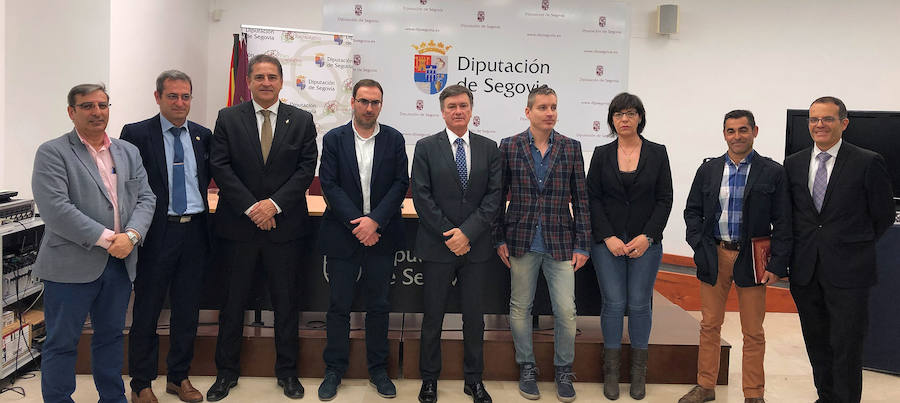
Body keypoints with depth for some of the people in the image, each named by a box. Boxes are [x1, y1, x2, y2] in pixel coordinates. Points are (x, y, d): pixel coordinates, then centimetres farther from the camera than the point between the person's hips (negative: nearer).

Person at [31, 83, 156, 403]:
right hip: (72, 265, -5)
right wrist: (106, 239, -17)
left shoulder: (129, 152, 12)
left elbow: (145, 198, 5)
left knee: (111, 337, 17)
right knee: (61, 343, 5)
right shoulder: (52, 153, -5)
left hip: (120, 262, 5)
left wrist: (131, 235, -13)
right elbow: (55, 209, -16)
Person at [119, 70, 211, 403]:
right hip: (157, 233, -4)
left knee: (187, 310, 12)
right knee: (147, 310, 7)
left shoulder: (203, 135, 9)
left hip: (194, 231, 4)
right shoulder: (136, 134, -4)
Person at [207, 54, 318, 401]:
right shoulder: (228, 119, 3)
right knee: (233, 301, 9)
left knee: (286, 301, 9)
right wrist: (250, 207, -13)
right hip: (238, 226, 0)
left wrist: (275, 203, -13)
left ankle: (287, 371, 23)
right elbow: (220, 167, -4)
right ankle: (227, 372, 23)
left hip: (285, 225, 0)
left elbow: (307, 168, -2)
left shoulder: (301, 121, 5)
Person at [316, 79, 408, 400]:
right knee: (339, 305, 6)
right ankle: (334, 370, 20)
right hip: (342, 234, -1)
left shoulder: (394, 139, 4)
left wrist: (375, 221, -14)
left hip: (380, 234, 1)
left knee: (379, 306, 9)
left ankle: (378, 369, 22)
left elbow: (401, 184, -2)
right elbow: (329, 184, -5)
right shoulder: (334, 139, 2)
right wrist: (355, 223, -14)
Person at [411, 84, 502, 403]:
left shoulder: (489, 148, 5)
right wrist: (448, 235, -11)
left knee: (474, 316, 10)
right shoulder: (426, 147, 0)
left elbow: (494, 196, -1)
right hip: (437, 246, -1)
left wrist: (467, 232, -12)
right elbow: (421, 196, -5)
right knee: (433, 316, 8)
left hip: (476, 246, 2)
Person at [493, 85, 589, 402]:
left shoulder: (571, 148, 3)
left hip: (560, 242, 0)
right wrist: (500, 239, 0)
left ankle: (563, 371, 20)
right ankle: (527, 368, 26)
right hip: (522, 242, 0)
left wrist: (582, 245, 0)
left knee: (566, 311, 0)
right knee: (520, 308, 9)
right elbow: (499, 196, 4)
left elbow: (580, 199, 4)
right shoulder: (509, 147, 0)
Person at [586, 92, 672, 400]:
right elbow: (593, 198, 2)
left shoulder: (657, 153, 4)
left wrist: (647, 237, -9)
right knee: (614, 303, -1)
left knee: (639, 303, 2)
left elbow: (665, 199, 1)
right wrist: (608, 237, -9)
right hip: (608, 242, 0)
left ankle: (638, 372, 16)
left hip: (645, 243, 0)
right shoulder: (602, 154, 5)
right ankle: (611, 371, 12)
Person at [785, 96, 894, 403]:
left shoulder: (868, 163, -6)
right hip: (805, 271, 4)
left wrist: (855, 247, 7)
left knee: (846, 346, 0)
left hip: (848, 270, -4)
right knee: (817, 343, 15)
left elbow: (883, 216, 2)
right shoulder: (793, 164, 7)